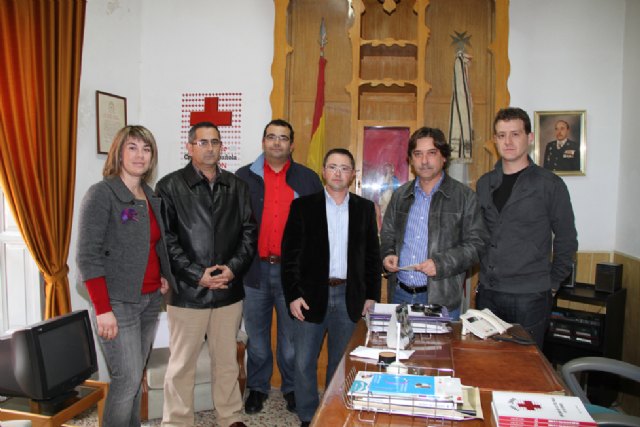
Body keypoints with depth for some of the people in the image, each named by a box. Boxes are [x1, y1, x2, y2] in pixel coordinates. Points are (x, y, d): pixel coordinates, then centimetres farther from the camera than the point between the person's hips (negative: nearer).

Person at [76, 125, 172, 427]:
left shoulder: (151, 197, 10)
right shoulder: (101, 194, -10)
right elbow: (88, 257, -14)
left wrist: (162, 275, 8)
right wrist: (103, 310, -18)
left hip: (151, 298, 6)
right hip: (118, 301, -6)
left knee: (136, 376, 13)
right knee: (127, 378, -3)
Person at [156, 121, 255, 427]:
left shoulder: (237, 187, 9)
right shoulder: (170, 186, -1)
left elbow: (248, 232, 7)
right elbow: (166, 239, -7)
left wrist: (234, 268, -7)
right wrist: (197, 275, -13)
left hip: (229, 290, 3)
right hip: (187, 291, -3)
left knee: (227, 360, 15)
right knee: (181, 364, 8)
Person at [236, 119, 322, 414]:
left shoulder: (308, 179, 5)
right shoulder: (244, 177, 4)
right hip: (254, 270, 0)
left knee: (292, 337, 12)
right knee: (257, 337, 14)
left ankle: (292, 387, 31)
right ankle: (257, 387, 32)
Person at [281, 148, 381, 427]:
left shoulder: (365, 208, 6)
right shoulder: (303, 206, -1)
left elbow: (372, 255, 8)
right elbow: (289, 254, -3)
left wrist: (372, 295, 4)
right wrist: (293, 295, -8)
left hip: (350, 297, 2)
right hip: (311, 296, -1)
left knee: (341, 362, 13)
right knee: (304, 363, 6)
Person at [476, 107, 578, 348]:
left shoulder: (550, 184, -4)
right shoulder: (484, 184, 9)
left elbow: (566, 240, 0)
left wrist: (552, 282, 0)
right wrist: (486, 272, 10)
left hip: (530, 298, -4)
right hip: (488, 294, 4)